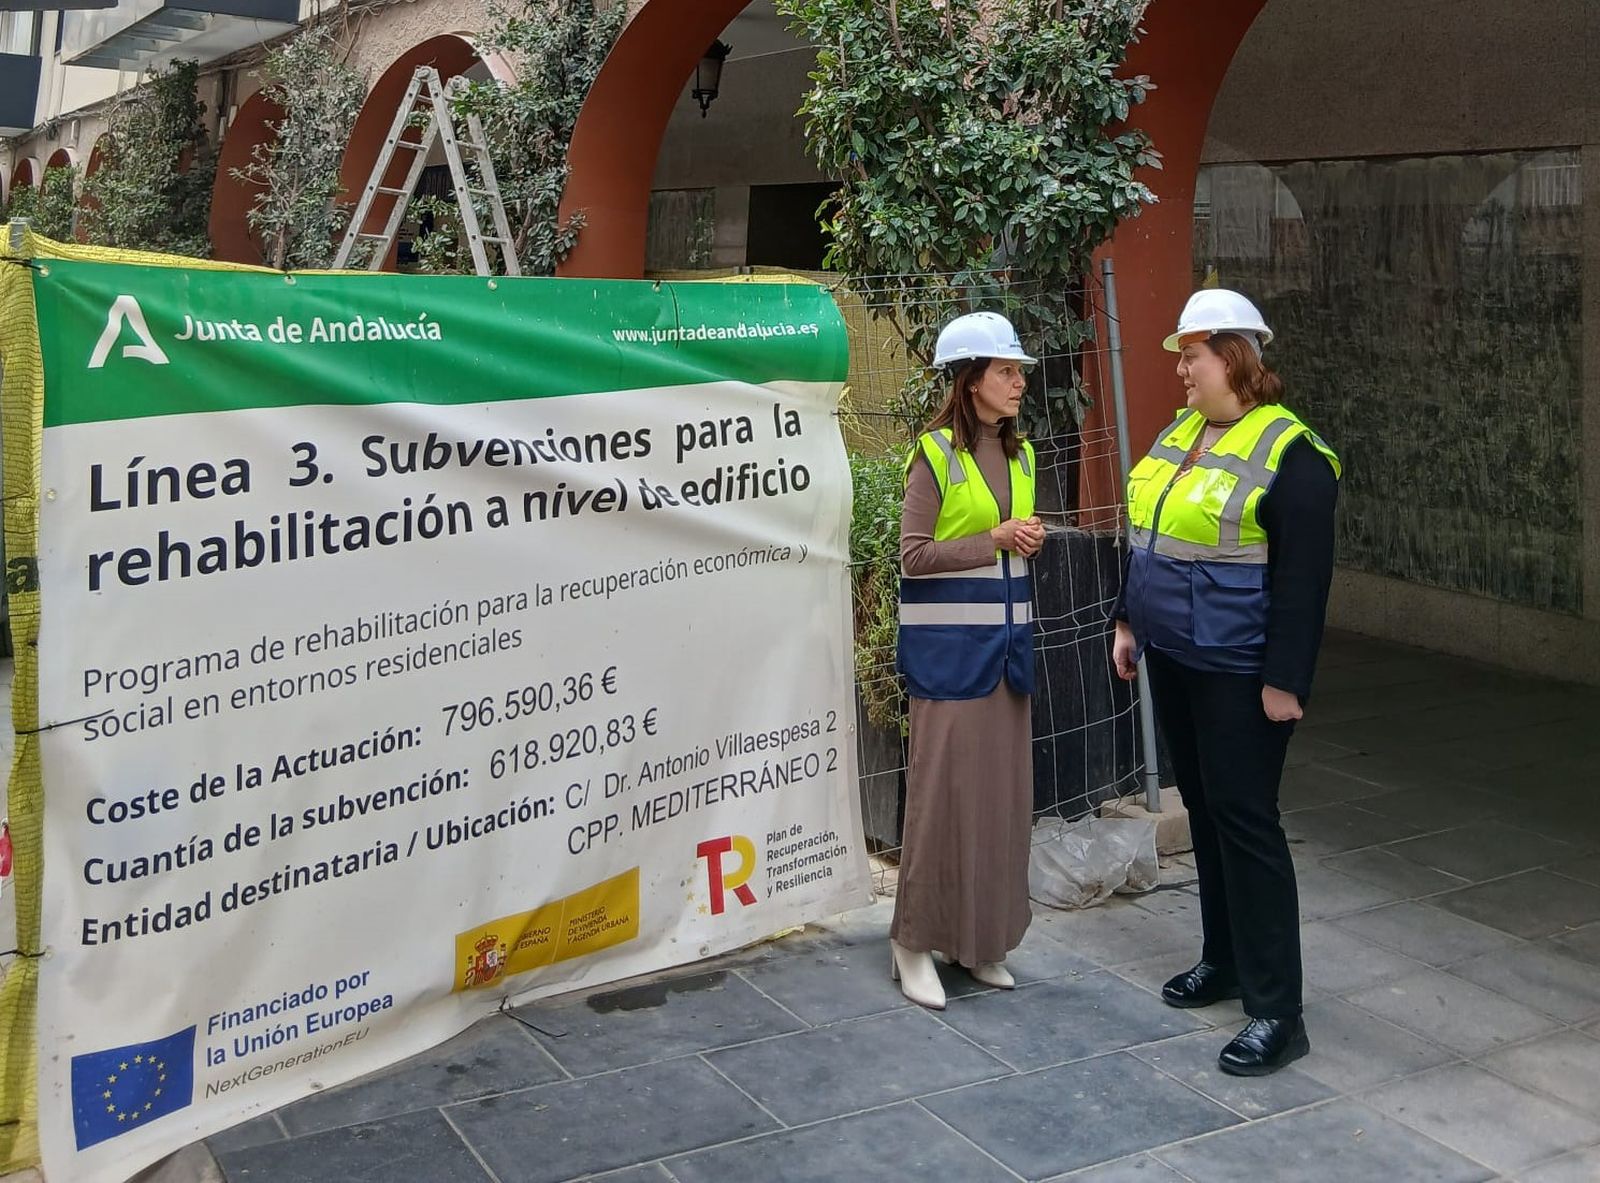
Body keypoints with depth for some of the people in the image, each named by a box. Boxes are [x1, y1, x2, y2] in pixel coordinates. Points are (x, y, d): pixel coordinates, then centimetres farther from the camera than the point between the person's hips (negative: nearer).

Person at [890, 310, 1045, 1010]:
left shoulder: (1019, 454, 13)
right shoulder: (935, 454, -9)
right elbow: (914, 557, -12)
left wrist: (1030, 540, 2)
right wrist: (995, 540, -14)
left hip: (1006, 640, 7)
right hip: (950, 645, -7)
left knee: (1003, 789, 9)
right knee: (943, 789, -3)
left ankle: (982, 937, 21)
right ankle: (916, 941, 9)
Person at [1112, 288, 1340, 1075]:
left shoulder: (1290, 453, -15)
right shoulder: (1181, 432, 10)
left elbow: (1303, 577, -18)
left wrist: (1284, 681, -19)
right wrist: (1129, 622, 15)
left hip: (1239, 672, -8)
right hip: (1174, 659, 8)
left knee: (1244, 822, -5)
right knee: (1204, 810, 17)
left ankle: (1276, 1012, 3)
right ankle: (1224, 959, 33)